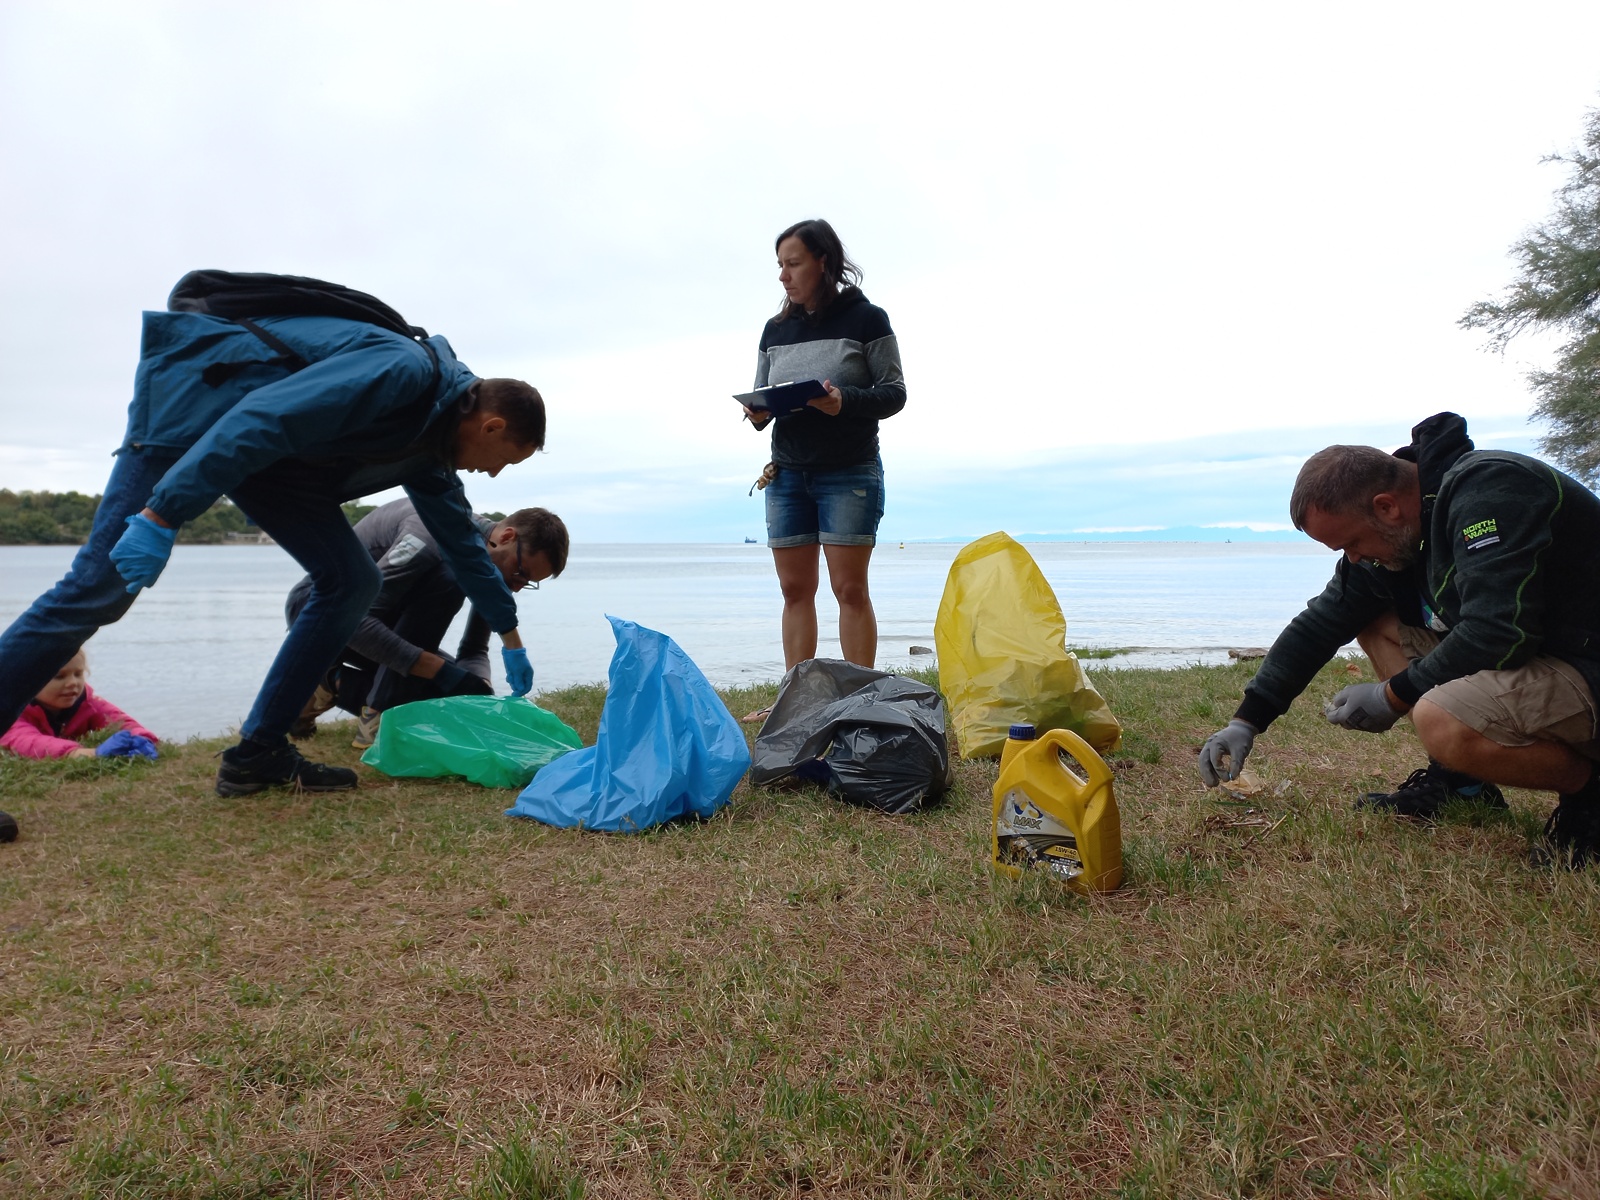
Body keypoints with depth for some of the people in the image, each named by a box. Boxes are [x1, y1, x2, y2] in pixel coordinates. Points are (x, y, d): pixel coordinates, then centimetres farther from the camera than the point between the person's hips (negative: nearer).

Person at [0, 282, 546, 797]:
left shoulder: (429, 445, 5)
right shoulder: (407, 371, -25)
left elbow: (461, 538, 19)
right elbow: (262, 418, -33)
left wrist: (509, 635, 26)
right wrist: (162, 515, -35)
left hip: (270, 450, 9)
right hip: (191, 399, -9)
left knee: (352, 580, -2)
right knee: (99, 587, -13)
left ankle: (257, 754, 1)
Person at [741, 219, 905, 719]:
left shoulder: (866, 318, -1)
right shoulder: (776, 330, 13)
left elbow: (894, 392, -4)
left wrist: (845, 402, -23)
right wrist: (758, 413, -9)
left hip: (850, 472, -5)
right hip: (787, 472, 5)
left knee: (849, 588, -6)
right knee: (795, 589, 5)